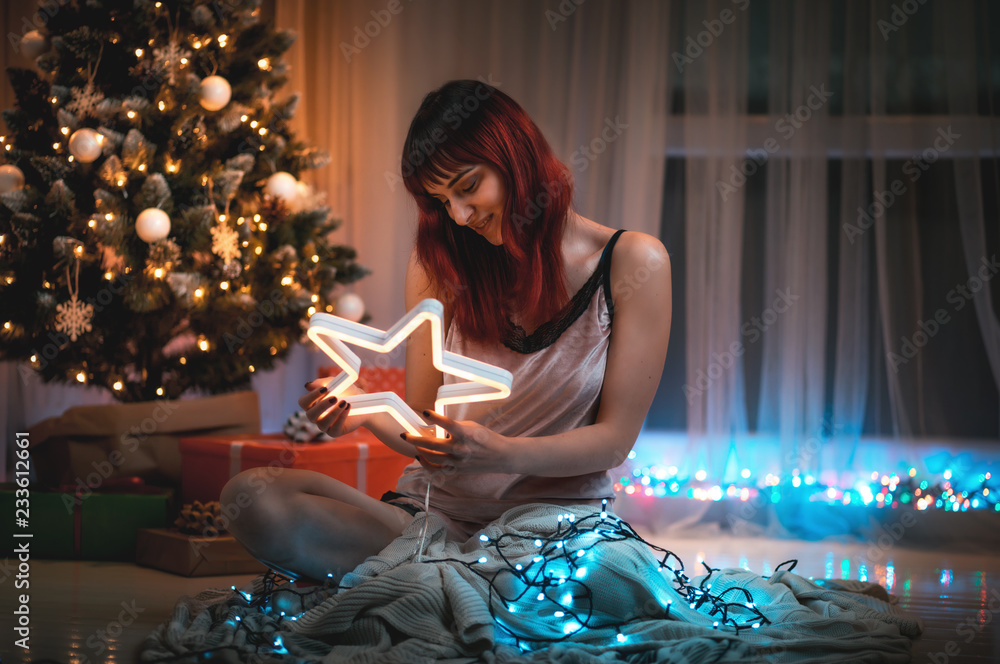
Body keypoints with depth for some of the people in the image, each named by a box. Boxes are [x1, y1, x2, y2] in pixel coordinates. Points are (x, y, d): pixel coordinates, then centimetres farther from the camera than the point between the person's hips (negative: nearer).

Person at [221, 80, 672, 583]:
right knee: (250, 496, -23)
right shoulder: (441, 261, 6)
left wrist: (501, 454, -22)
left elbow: (615, 437, -4)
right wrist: (366, 412, -16)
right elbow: (423, 428, 7)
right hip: (435, 509, 3)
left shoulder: (632, 262, -3)